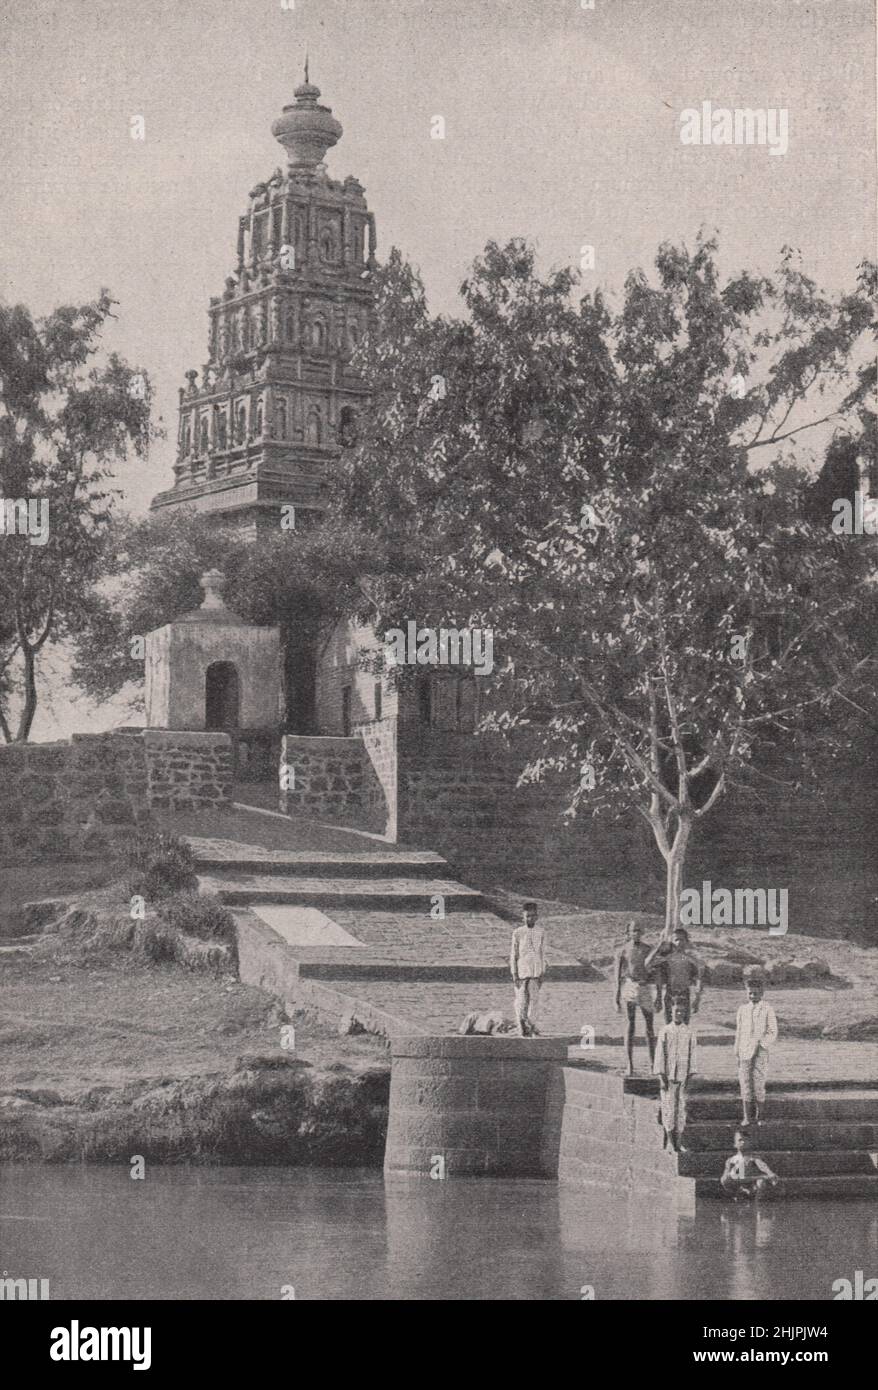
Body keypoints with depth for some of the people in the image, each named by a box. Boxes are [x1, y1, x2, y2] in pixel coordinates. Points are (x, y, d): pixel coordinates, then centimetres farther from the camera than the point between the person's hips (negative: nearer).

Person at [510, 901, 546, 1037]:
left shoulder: (541, 933, 4)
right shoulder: (518, 933, -2)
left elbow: (542, 954, 8)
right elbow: (514, 955, 0)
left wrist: (542, 973, 5)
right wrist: (514, 974, -5)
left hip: (535, 972, 1)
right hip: (521, 971, -1)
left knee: (533, 999, -5)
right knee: (521, 1000, 0)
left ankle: (530, 1027, 1)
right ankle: (522, 1027, 16)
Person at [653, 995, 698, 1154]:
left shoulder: (689, 1032, 3)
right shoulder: (665, 1031, -2)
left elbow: (692, 1055, 5)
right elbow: (660, 1055, -2)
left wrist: (690, 1077, 1)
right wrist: (661, 1077, -6)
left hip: (683, 1075, 2)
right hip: (668, 1075, -2)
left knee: (681, 1107, 4)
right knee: (668, 1107, -1)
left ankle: (679, 1142, 9)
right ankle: (669, 1141, 4)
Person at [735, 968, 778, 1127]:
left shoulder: (768, 1010, 0)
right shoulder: (742, 1009, 10)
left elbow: (773, 1033, 0)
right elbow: (738, 1032, 13)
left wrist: (760, 1043, -15)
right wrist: (737, 1054, 10)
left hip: (760, 1053, -3)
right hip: (744, 1053, 3)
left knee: (759, 1085, -3)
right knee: (745, 1084, -1)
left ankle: (759, 1117, 6)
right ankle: (748, 1117, 4)